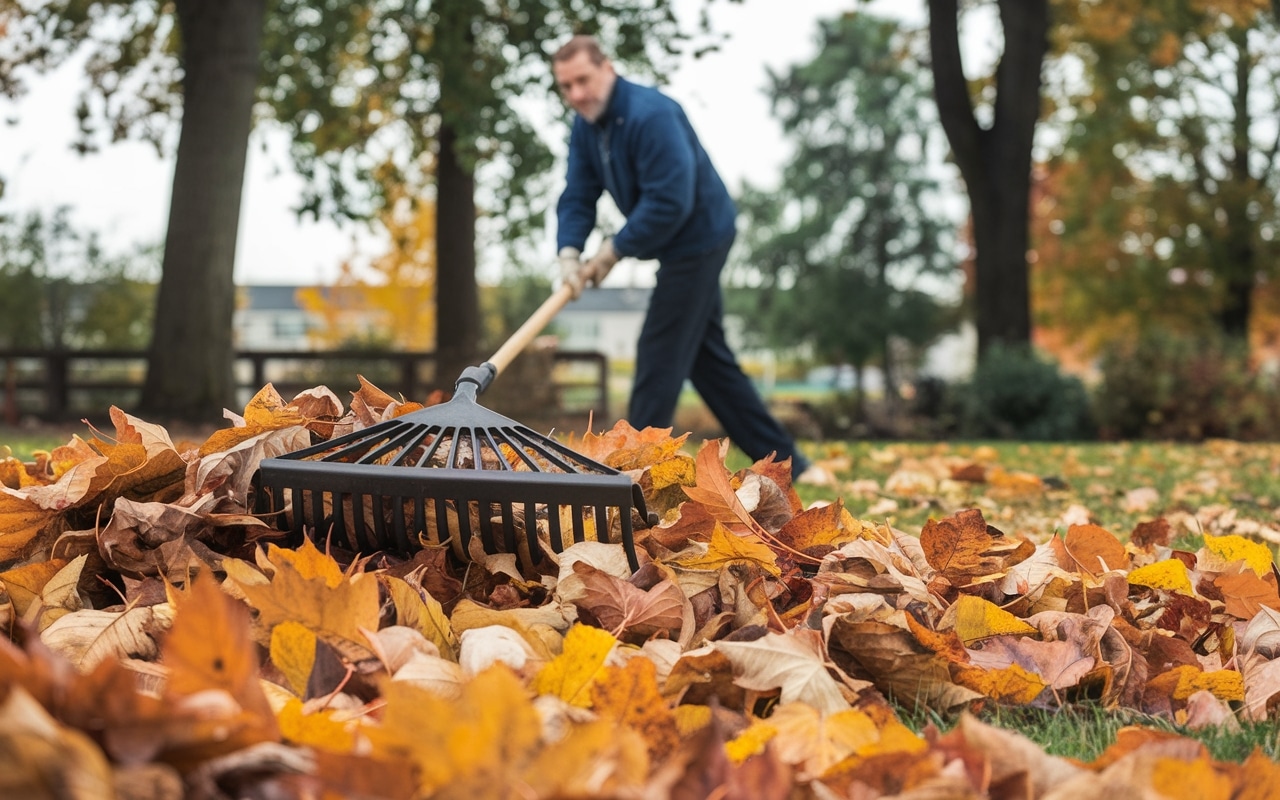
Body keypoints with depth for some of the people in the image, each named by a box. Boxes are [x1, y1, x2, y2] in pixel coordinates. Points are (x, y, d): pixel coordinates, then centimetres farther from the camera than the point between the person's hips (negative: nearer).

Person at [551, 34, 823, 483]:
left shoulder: (650, 116, -25)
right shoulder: (585, 127, 4)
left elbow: (669, 203, -30)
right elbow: (578, 197, 0)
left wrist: (614, 250, -21)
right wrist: (569, 253, -18)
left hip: (698, 238, -10)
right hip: (680, 247, 10)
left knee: (659, 356, -5)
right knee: (709, 358, 13)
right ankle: (784, 461, 19)